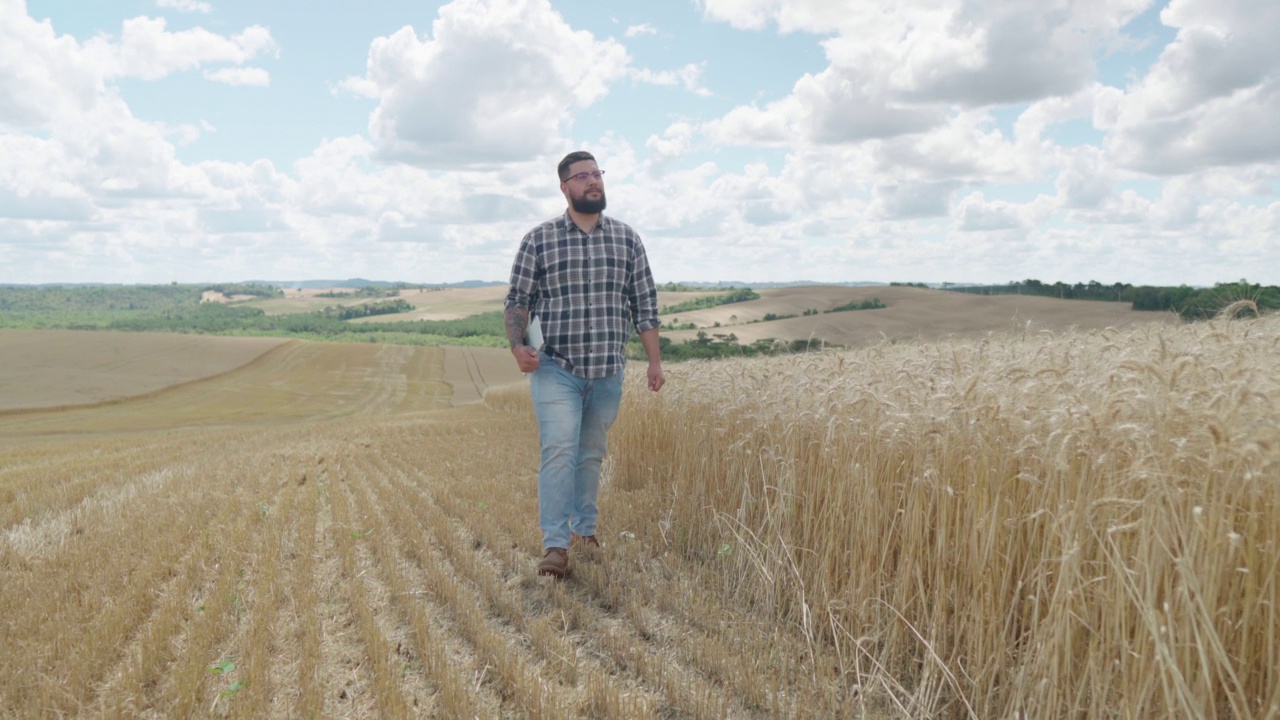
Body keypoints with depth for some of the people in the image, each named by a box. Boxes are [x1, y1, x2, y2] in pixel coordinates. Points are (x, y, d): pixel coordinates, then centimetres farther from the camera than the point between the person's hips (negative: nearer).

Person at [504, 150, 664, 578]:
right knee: (559, 451, -13)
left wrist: (655, 360, 4)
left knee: (592, 454, 13)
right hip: (556, 369, -2)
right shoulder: (539, 240, 0)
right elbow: (517, 300, 2)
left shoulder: (627, 240, 7)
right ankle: (555, 545, -9)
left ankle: (584, 529, 29)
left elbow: (644, 303, 8)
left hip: (608, 371, 3)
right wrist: (518, 345, -16)